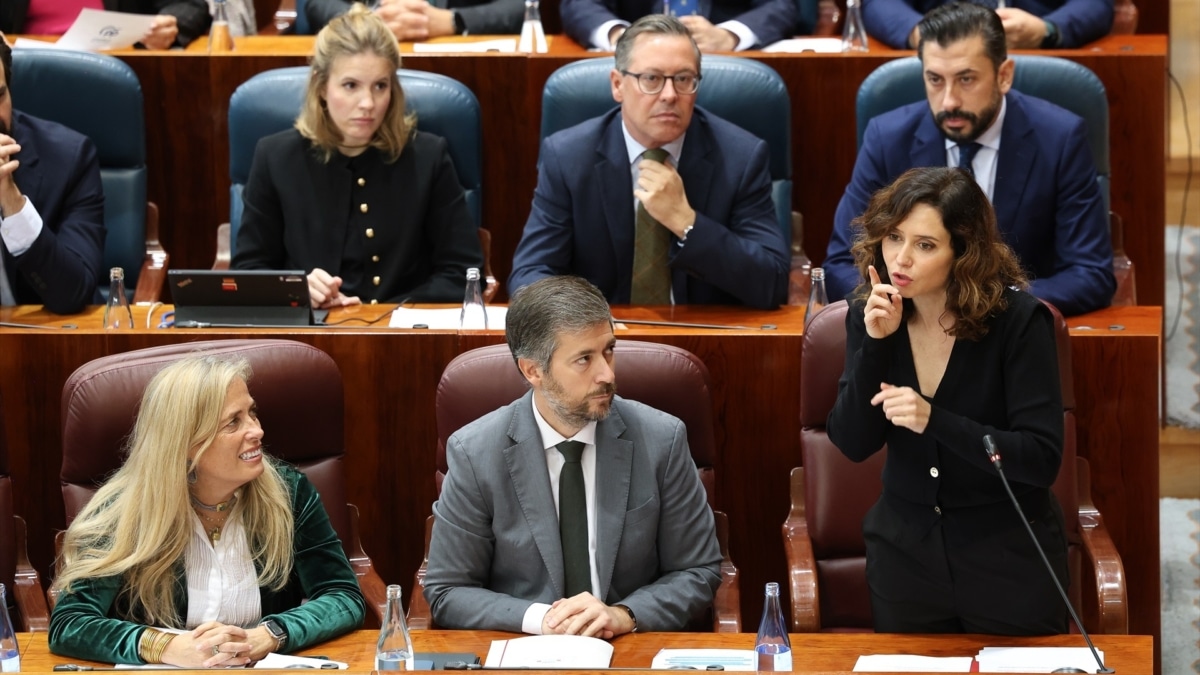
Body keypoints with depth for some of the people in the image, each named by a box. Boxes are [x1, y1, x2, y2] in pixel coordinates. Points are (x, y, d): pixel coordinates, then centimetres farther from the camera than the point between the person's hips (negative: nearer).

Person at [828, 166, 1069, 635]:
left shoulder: (1019, 320, -17)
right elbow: (852, 444, -8)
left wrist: (933, 420, -30)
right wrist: (875, 344, -21)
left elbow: (1042, 459, -20)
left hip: (1009, 557, -3)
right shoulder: (869, 315, -5)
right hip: (905, 551, 4)